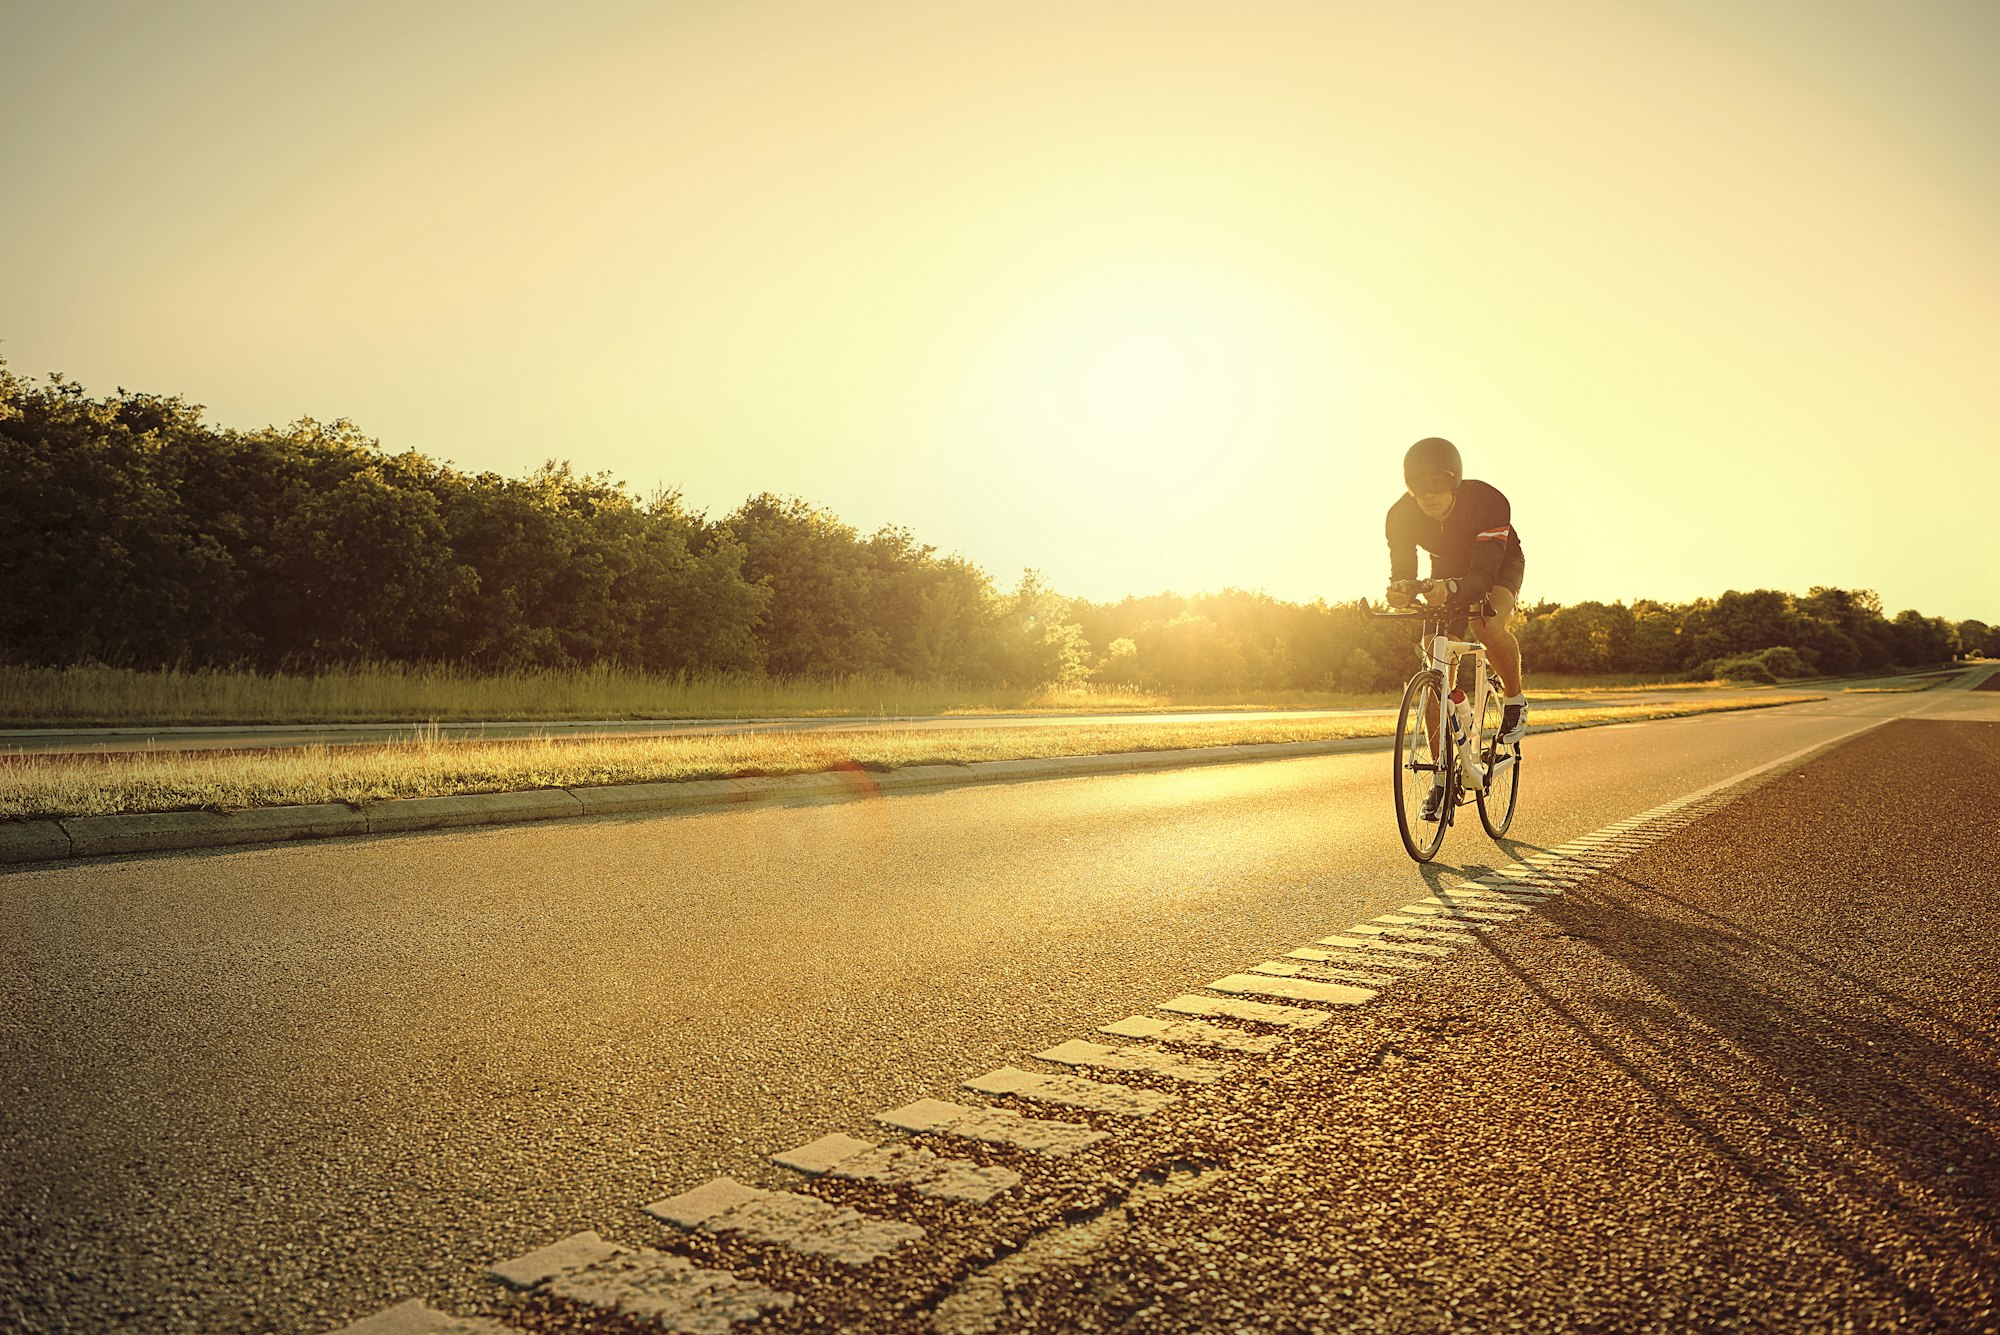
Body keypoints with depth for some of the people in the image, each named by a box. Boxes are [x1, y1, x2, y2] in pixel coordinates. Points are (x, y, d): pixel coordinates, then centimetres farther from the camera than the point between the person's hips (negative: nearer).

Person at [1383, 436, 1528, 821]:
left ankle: (1515, 700, -6)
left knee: (1488, 627, -37)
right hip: (1448, 571, 3)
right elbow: (1401, 570, -26)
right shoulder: (1401, 515, -25)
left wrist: (1454, 595, -63)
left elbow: (1484, 572, -43)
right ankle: (1442, 778, -1)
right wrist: (1399, 591, -50)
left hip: (1499, 568, -3)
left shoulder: (1489, 501, -35)